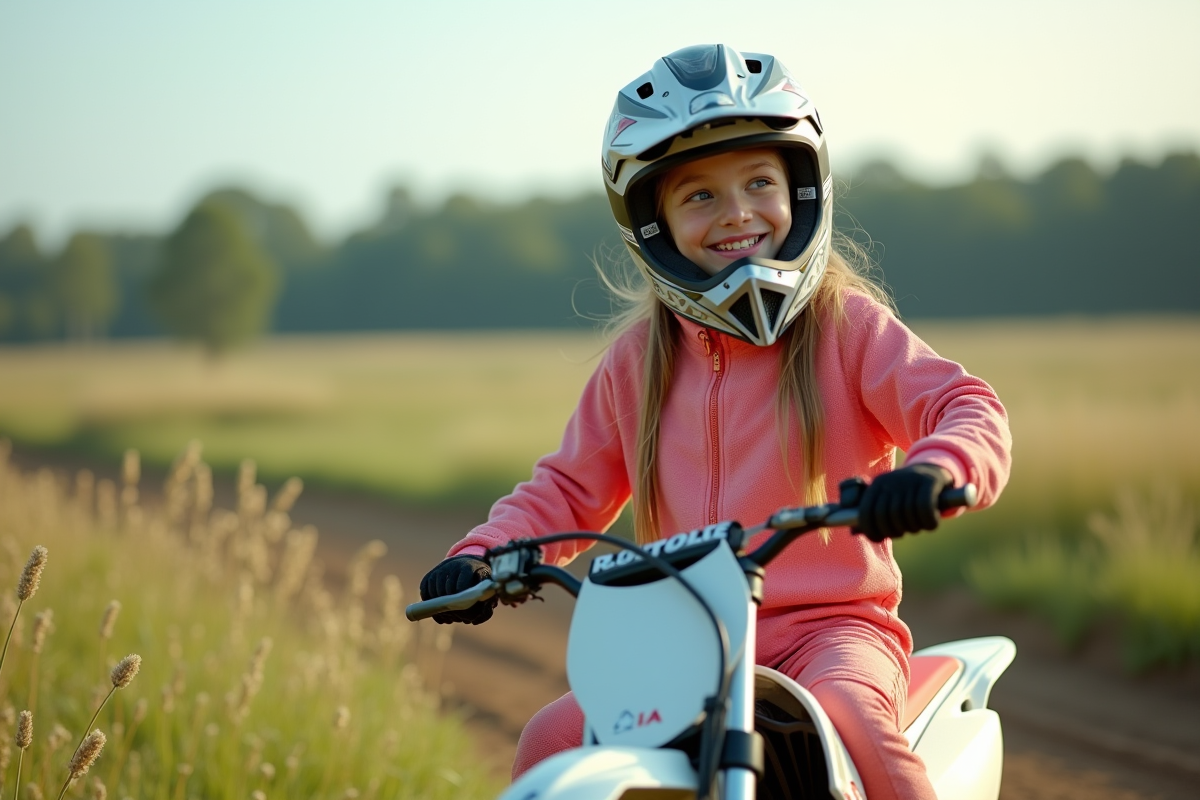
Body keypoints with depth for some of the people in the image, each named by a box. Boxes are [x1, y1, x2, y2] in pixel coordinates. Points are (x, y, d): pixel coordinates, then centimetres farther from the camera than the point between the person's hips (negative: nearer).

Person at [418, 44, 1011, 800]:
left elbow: (970, 412, -10)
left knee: (847, 717, -35)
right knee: (554, 739, -17)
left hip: (831, 626, -3)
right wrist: (482, 554, -1)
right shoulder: (640, 355, 12)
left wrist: (934, 472, -34)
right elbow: (571, 486, 19)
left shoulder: (847, 324, 1)